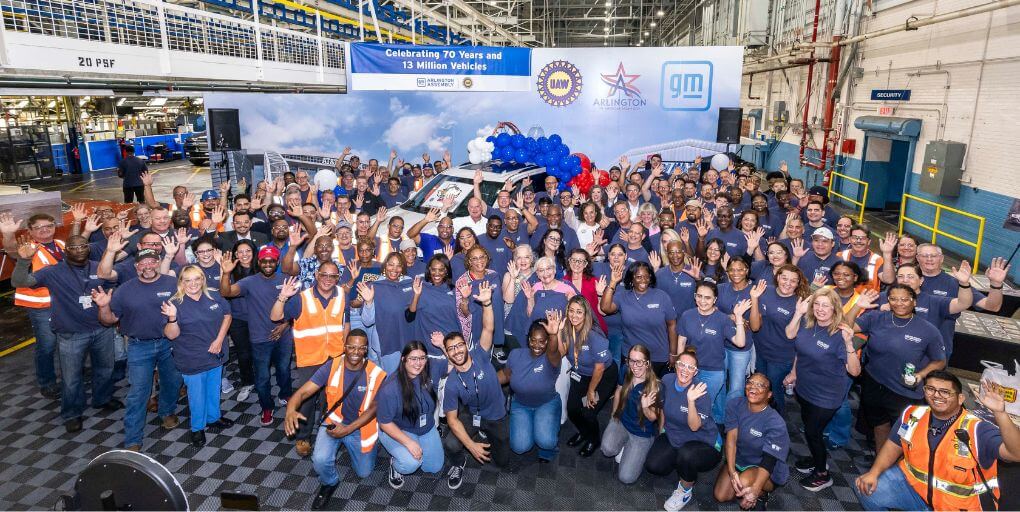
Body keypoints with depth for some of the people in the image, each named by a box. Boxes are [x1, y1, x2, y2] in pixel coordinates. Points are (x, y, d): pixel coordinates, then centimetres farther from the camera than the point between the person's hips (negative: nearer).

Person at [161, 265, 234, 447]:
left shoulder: (214, 297, -5)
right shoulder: (176, 304, -15)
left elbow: (227, 315, 7)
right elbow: (171, 335, -16)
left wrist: (220, 339, -3)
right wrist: (172, 318, -35)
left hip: (215, 355, 4)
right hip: (192, 361, -4)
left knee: (214, 390, 21)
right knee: (197, 395, 9)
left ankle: (213, 418, 43)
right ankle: (197, 428, 29)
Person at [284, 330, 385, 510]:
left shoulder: (376, 374, -19)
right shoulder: (331, 367, -18)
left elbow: (373, 408, -10)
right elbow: (303, 392, -21)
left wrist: (348, 429, -21)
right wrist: (291, 410, -44)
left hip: (360, 426, 0)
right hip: (334, 421, 0)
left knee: (363, 473, 9)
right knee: (320, 460, -26)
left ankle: (350, 446, 41)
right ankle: (329, 483, 11)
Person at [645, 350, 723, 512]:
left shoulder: (700, 392, -24)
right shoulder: (667, 381, -9)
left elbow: (694, 426, -30)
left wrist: (691, 401, -43)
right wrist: (662, 430, 18)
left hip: (704, 443, -5)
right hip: (673, 437, 5)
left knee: (686, 455, -37)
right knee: (653, 466, -15)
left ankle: (686, 490, -5)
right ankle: (681, 462, 18)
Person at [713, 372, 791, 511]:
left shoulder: (776, 423, -24)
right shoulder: (735, 405, -11)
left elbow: (768, 461, -29)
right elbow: (731, 438, -17)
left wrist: (755, 489, -43)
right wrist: (732, 472, -30)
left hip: (767, 472, -4)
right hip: (738, 460, 4)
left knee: (745, 482, -34)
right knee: (721, 496, -12)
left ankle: (761, 495, 0)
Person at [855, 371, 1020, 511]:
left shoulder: (977, 429, -20)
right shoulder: (912, 415, -6)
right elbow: (893, 446, 6)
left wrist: (999, 413, -48)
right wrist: (874, 472, -9)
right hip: (913, 484, 4)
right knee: (866, 489, -9)